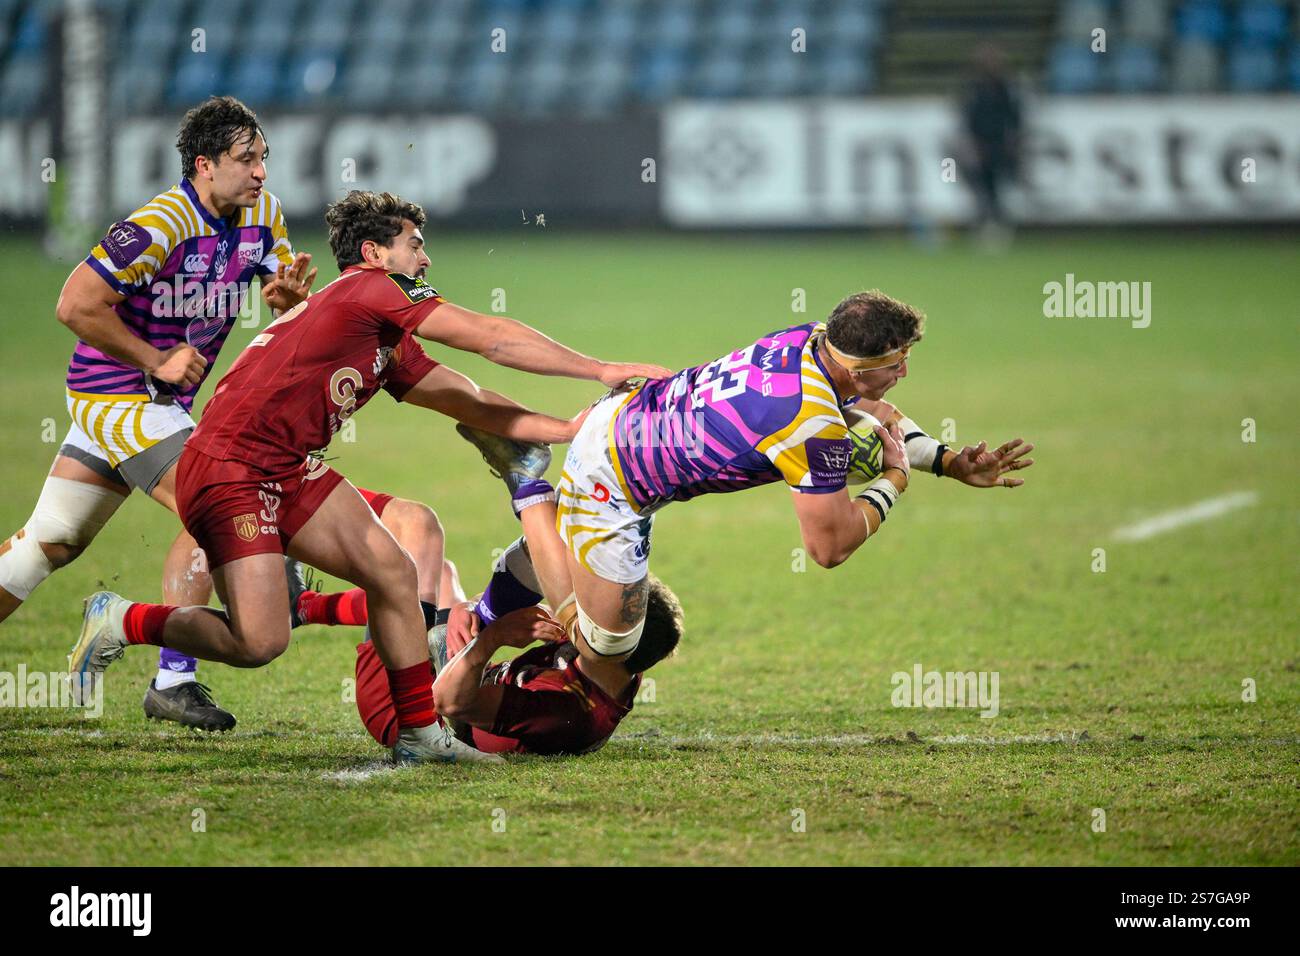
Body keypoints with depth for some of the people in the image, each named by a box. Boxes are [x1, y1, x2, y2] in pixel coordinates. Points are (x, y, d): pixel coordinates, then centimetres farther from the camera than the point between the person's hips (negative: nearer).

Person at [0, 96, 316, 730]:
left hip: (162, 397, 9)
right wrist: (157, 361, -20)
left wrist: (291, 289, -17)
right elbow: (75, 305, -24)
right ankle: (173, 680, -14)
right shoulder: (161, 225, -24)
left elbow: (283, 299, 7)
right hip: (118, 396, -9)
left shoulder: (260, 212, 1)